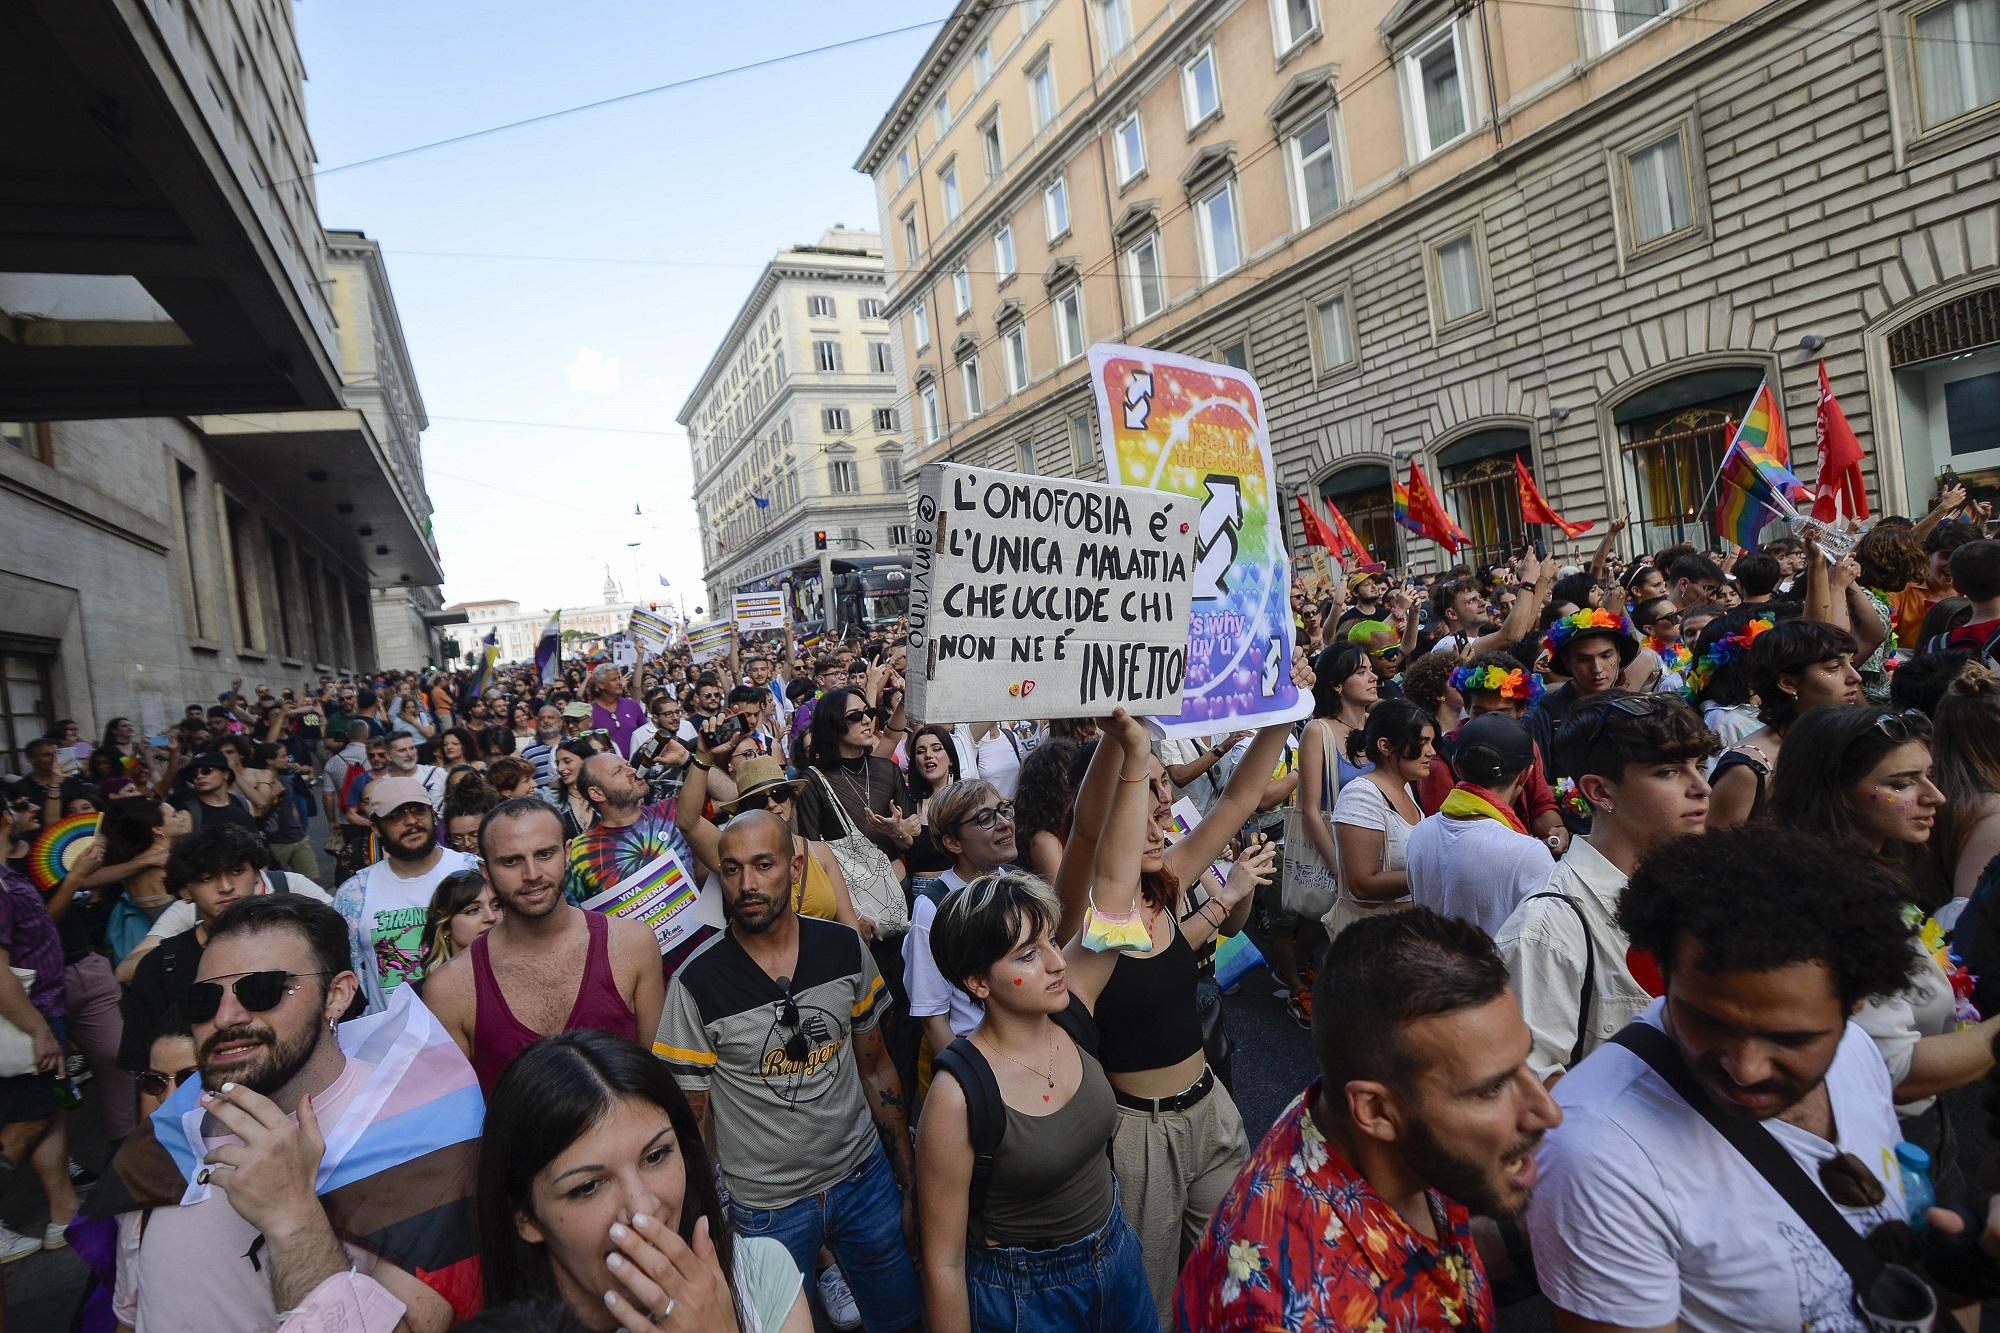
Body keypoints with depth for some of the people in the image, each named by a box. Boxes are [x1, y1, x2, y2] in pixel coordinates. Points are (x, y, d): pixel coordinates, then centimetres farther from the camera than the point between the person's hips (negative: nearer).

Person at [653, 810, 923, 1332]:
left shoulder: (845, 949, -8)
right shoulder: (696, 983, -16)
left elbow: (876, 1068, 2)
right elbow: (693, 1120, -7)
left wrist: (910, 1186, 4)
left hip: (864, 1178, 3)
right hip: (767, 1206, -3)